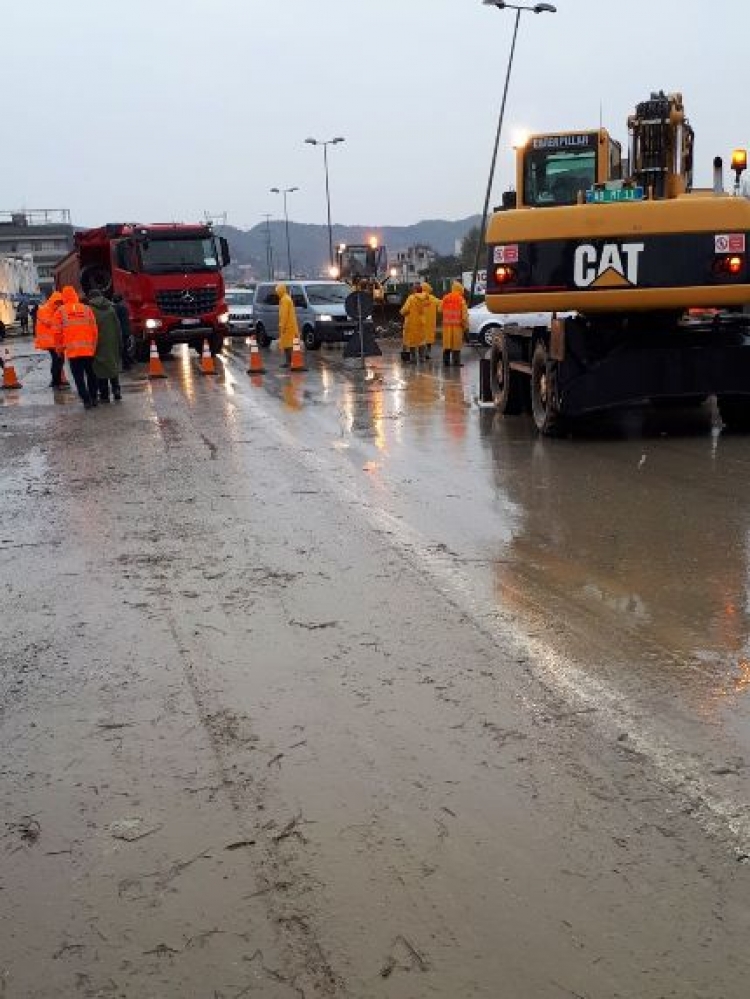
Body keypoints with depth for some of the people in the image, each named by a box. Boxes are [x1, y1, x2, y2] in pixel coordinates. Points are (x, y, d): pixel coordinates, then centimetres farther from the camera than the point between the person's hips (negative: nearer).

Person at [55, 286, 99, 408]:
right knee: (91, 374, 15)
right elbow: (94, 329, 3)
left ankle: (86, 400, -1)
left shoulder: (61, 311, 1)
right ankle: (93, 398, 19)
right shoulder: (86, 309, 4)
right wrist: (94, 346, 11)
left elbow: (58, 331, 1)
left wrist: (60, 346, 15)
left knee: (79, 377, 4)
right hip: (88, 349, 2)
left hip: (72, 349, -2)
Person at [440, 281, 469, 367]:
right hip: (457, 325, -4)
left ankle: (446, 361, 11)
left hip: (447, 324, 4)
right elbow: (464, 314, -8)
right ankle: (456, 362, -2)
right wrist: (466, 325, -2)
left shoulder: (445, 298, 7)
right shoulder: (461, 299, -7)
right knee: (456, 344, -1)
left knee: (447, 343, 9)